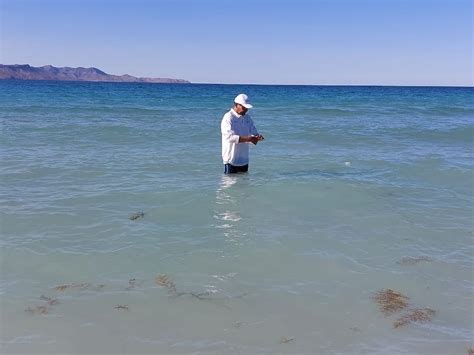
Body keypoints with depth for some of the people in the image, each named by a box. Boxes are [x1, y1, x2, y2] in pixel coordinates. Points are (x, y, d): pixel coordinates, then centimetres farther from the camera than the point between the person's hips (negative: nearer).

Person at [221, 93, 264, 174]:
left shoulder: (247, 118, 11)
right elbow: (230, 137, -23)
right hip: (231, 160, -7)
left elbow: (254, 133, 11)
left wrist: (257, 137, -15)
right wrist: (248, 139, -30)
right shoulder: (228, 118, -11)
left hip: (244, 160, 7)